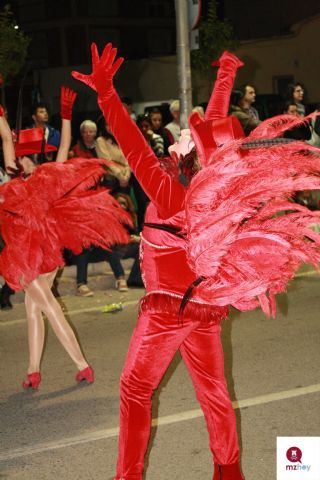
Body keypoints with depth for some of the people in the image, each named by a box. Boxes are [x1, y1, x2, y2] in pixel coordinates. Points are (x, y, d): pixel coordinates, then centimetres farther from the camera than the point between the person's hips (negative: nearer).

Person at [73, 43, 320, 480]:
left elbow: (136, 151, -32)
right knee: (212, 388, 17)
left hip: (168, 308, -7)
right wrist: (225, 78, 19)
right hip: (205, 305, 7)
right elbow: (215, 125, 7)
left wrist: (105, 93, -36)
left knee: (135, 390, 7)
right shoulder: (213, 189, -7)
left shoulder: (174, 196, -25)